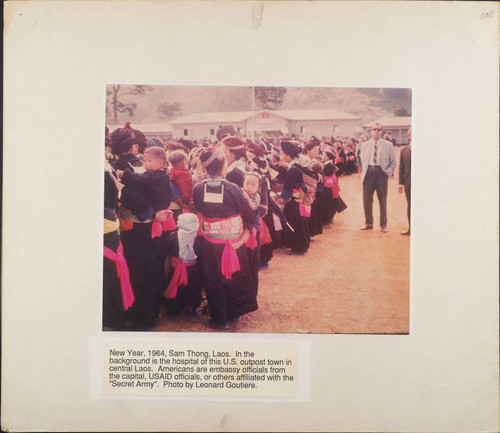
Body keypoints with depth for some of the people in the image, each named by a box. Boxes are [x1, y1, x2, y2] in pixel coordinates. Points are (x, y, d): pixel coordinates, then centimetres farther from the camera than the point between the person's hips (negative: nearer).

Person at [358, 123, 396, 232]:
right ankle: (368, 223, 19)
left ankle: (383, 224, 16)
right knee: (366, 200, 3)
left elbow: (393, 162, 8)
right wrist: (361, 169, 3)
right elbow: (361, 160, 17)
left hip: (381, 173, -2)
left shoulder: (388, 145, 5)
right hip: (368, 173, 2)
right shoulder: (364, 145, 12)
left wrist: (389, 172, -4)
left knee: (383, 200, 5)